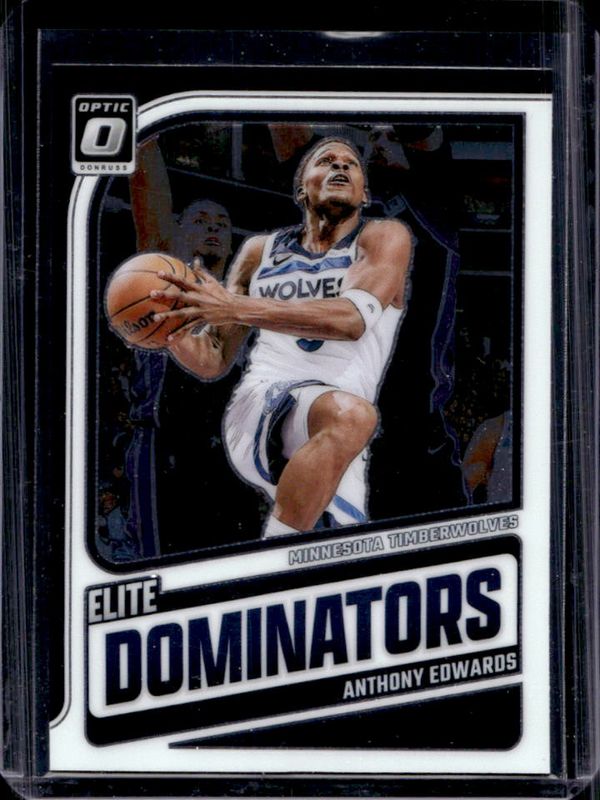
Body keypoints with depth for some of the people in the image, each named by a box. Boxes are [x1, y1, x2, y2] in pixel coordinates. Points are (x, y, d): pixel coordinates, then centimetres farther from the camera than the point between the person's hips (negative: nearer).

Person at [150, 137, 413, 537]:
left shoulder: (384, 237, 7)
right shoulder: (261, 251, 18)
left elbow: (352, 318, -15)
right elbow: (213, 362, 19)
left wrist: (235, 307, -20)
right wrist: (173, 330, -7)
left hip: (339, 453, 1)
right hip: (261, 408, -1)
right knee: (351, 413, -34)